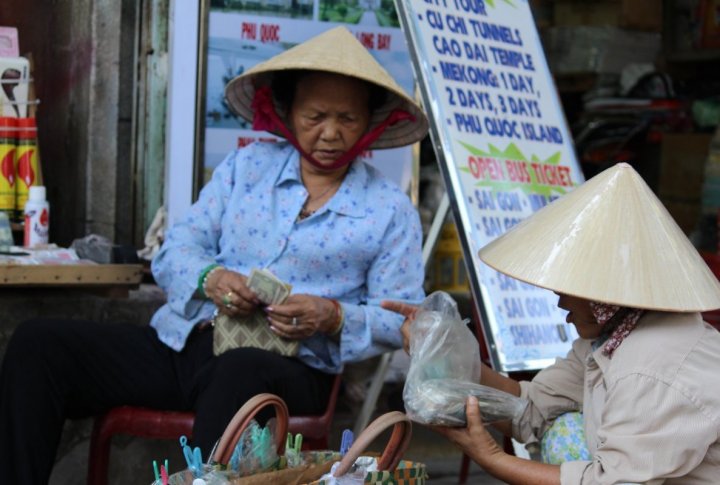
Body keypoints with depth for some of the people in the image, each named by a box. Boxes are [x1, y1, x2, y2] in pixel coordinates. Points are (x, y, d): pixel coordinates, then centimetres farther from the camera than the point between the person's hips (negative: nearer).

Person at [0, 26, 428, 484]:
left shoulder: (392, 209, 7)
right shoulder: (247, 165, 16)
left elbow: (402, 318, 3)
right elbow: (176, 250, 12)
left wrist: (334, 319, -17)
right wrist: (209, 278, -12)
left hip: (288, 367, -4)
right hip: (182, 341, 4)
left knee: (240, 372, -43)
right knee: (37, 342, -15)